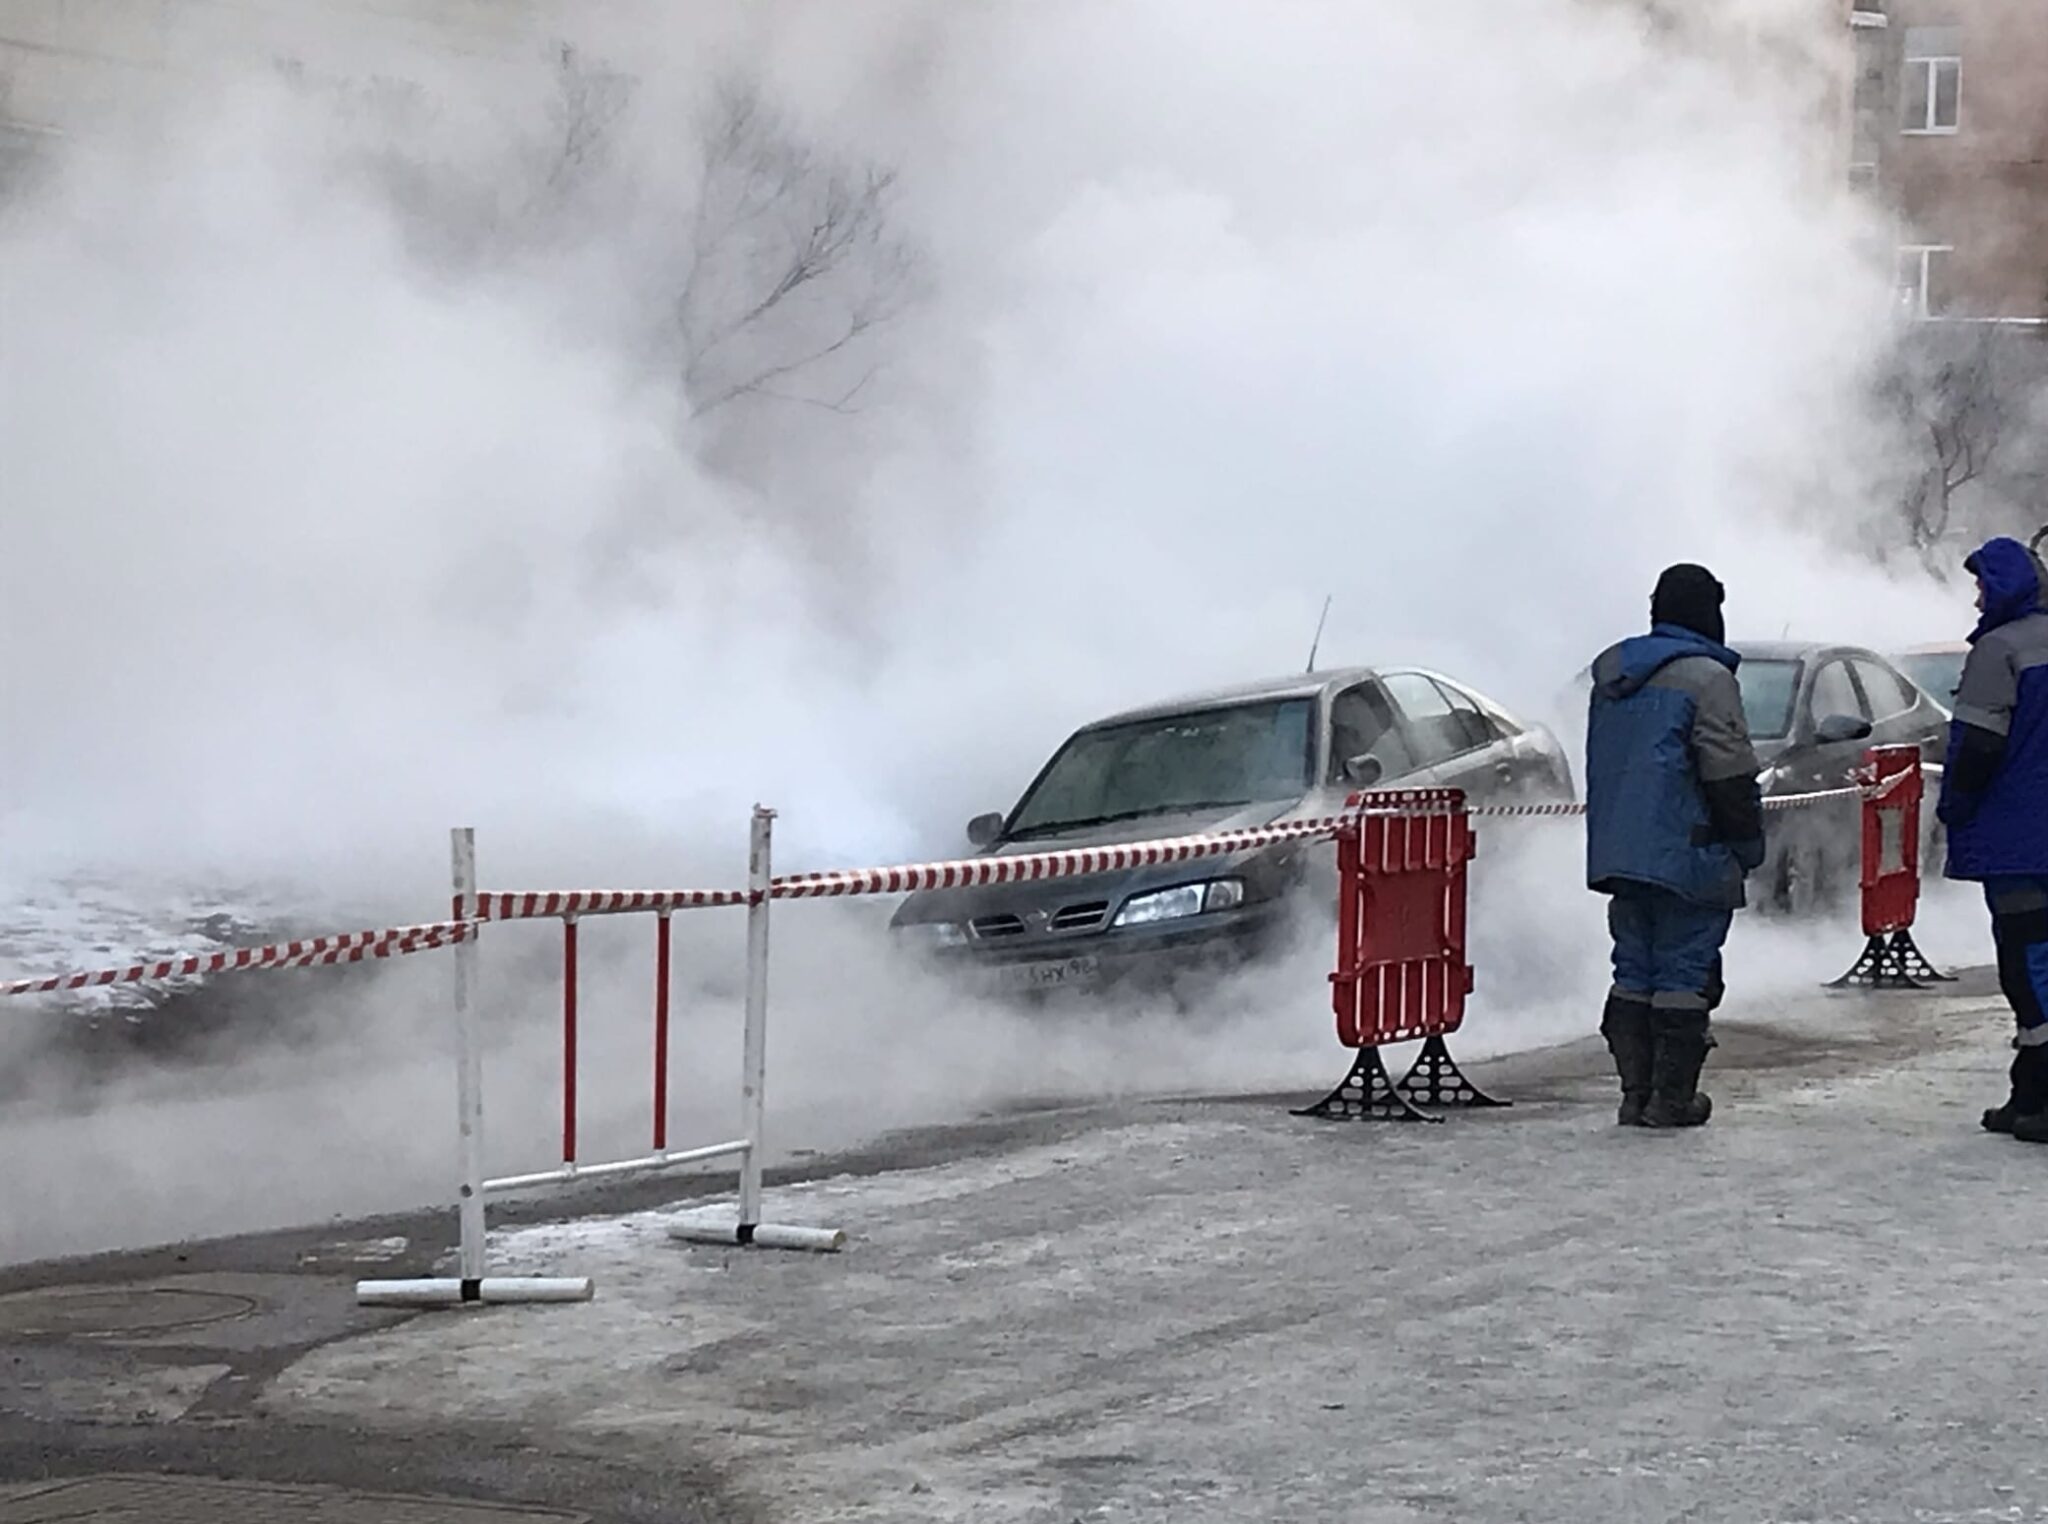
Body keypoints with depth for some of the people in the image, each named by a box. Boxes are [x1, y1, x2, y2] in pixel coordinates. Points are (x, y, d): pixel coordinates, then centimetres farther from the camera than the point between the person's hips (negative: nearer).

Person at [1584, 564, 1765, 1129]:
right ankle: (1673, 1098, -2)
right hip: (1687, 854, -7)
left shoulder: (1610, 671, 13)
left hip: (1618, 854, 7)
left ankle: (1635, 1093, 9)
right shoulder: (1705, 678, -11)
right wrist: (1749, 847, -3)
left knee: (1633, 971, 10)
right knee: (1685, 973, -2)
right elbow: (1730, 775, -12)